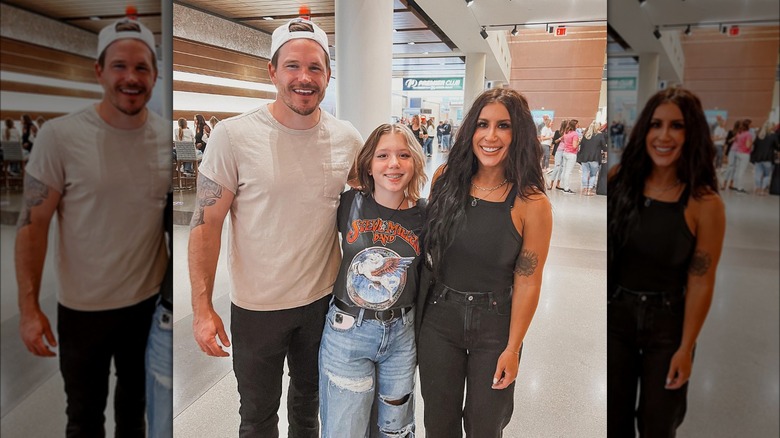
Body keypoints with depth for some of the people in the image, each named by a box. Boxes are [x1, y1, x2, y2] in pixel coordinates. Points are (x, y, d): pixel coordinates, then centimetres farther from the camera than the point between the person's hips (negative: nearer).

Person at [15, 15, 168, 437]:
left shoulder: (169, 137, -7)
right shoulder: (59, 136, -16)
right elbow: (32, 223, -11)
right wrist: (29, 307, -13)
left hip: (151, 301, 3)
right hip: (82, 307, -2)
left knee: (135, 401, 25)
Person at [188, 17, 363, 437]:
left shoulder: (348, 138, -4)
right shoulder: (233, 135, -15)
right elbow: (206, 224, -11)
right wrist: (202, 307, -14)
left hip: (324, 299, 3)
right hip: (256, 306, -3)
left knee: (309, 402, 26)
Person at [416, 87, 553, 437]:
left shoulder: (531, 204, -16)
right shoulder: (445, 177, -6)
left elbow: (527, 282, -11)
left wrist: (512, 348, -6)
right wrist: (418, 304, 7)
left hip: (494, 324, -2)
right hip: (438, 316, 3)